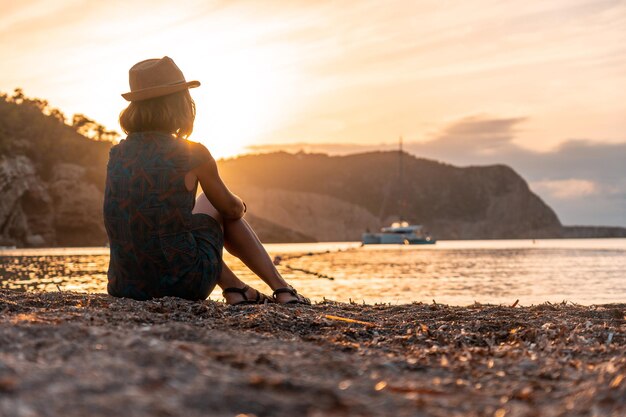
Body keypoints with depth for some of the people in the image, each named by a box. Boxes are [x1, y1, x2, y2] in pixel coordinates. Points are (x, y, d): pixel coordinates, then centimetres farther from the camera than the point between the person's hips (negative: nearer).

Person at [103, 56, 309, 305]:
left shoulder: (117, 155, 5)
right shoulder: (192, 155, -10)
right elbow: (232, 209, 5)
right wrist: (239, 205, 30)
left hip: (126, 286, 5)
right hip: (182, 283, -5)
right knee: (216, 206, 22)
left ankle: (234, 288, 32)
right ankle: (281, 289, 26)